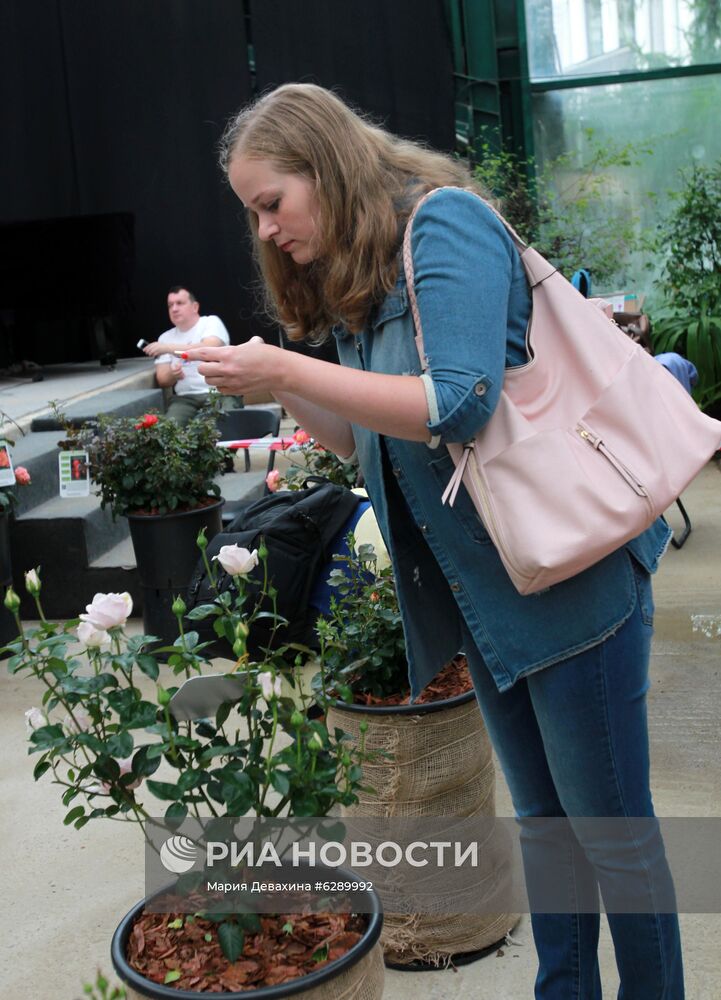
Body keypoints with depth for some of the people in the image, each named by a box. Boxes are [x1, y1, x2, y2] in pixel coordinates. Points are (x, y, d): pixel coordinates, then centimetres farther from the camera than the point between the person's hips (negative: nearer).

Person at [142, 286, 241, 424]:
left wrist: (169, 348, -17)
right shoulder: (165, 338, 18)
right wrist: (172, 375, -11)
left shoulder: (211, 322, 6)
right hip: (186, 398, 3)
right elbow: (163, 381, 13)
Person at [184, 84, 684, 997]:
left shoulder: (444, 223, -13)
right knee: (541, 817, 18)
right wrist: (275, 389, 1)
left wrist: (284, 367, -21)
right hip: (479, 592, 8)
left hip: (567, 576, -8)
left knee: (610, 828, 6)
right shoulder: (352, 284, 12)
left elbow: (457, 404, -24)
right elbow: (370, 441, 16)